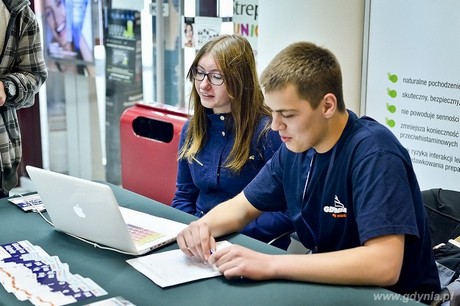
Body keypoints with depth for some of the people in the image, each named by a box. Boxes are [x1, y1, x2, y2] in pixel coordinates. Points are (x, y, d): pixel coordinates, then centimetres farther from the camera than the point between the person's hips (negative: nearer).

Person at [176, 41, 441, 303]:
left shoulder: (373, 153, -24)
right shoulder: (295, 147, -3)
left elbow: (383, 265, -34)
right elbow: (242, 207, 9)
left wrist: (270, 265, -34)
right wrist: (204, 225, -13)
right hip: (331, 284, 6)